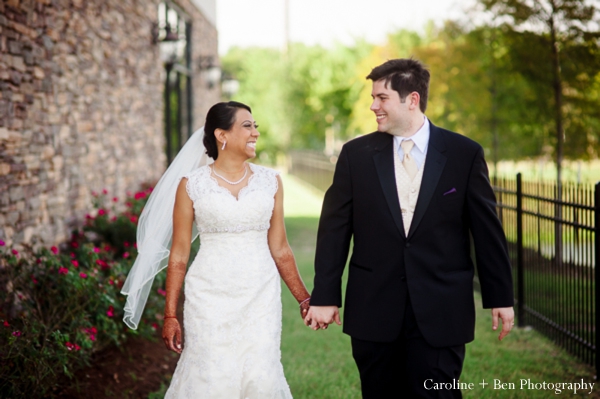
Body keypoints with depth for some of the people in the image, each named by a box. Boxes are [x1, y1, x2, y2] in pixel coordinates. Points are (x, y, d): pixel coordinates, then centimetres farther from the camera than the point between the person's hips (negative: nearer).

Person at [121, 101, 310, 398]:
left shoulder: (270, 181, 5)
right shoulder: (191, 184, -1)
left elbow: (279, 249, 10)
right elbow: (179, 253, 1)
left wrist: (303, 298, 9)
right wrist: (170, 315, 1)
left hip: (260, 298, 2)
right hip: (211, 299, -2)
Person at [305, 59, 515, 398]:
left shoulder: (465, 154, -1)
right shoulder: (356, 154, 3)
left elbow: (487, 230, 3)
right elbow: (335, 229, 3)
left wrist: (500, 297, 5)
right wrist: (325, 297, 0)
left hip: (440, 311, -2)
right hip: (373, 309, 2)